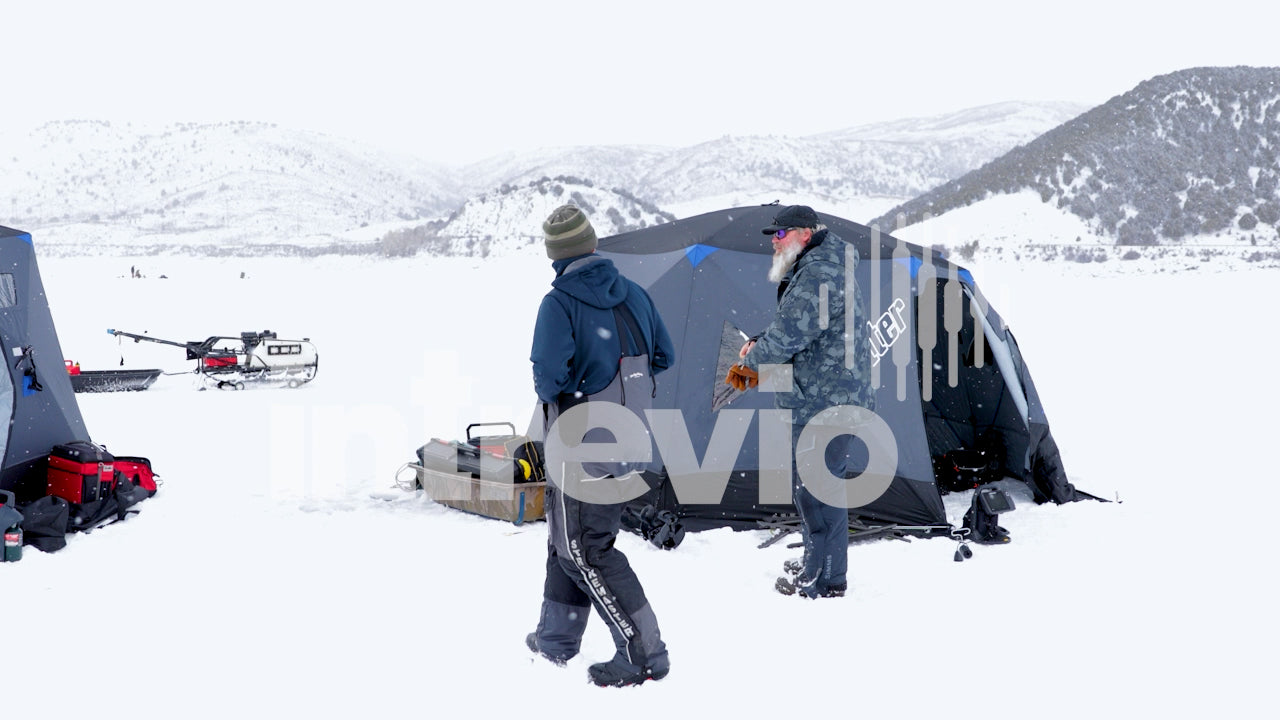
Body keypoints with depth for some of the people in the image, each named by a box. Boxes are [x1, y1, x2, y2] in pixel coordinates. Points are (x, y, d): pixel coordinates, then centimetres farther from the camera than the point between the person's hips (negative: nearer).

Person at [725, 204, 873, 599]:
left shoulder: (818, 276, -19)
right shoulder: (814, 270, 17)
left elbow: (789, 333, -22)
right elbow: (794, 326, 23)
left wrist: (751, 361, -5)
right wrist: (758, 344, 5)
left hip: (824, 400, -11)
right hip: (826, 396, 11)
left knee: (816, 488, -5)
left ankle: (823, 580, 3)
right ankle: (817, 561, 33)